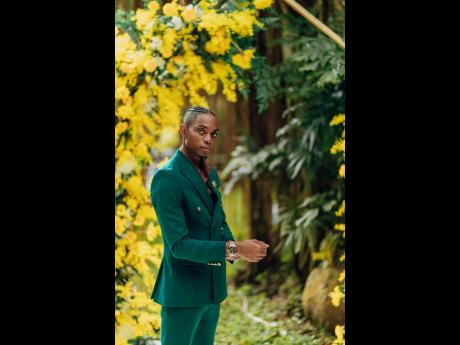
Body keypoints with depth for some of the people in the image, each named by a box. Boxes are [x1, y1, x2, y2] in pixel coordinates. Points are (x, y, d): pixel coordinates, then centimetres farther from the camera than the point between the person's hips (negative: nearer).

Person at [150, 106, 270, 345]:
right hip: (183, 291, -8)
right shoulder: (167, 178, -16)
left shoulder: (211, 175, 10)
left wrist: (237, 248, -5)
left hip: (214, 289, 8)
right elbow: (179, 244, -21)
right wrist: (234, 249, -24)